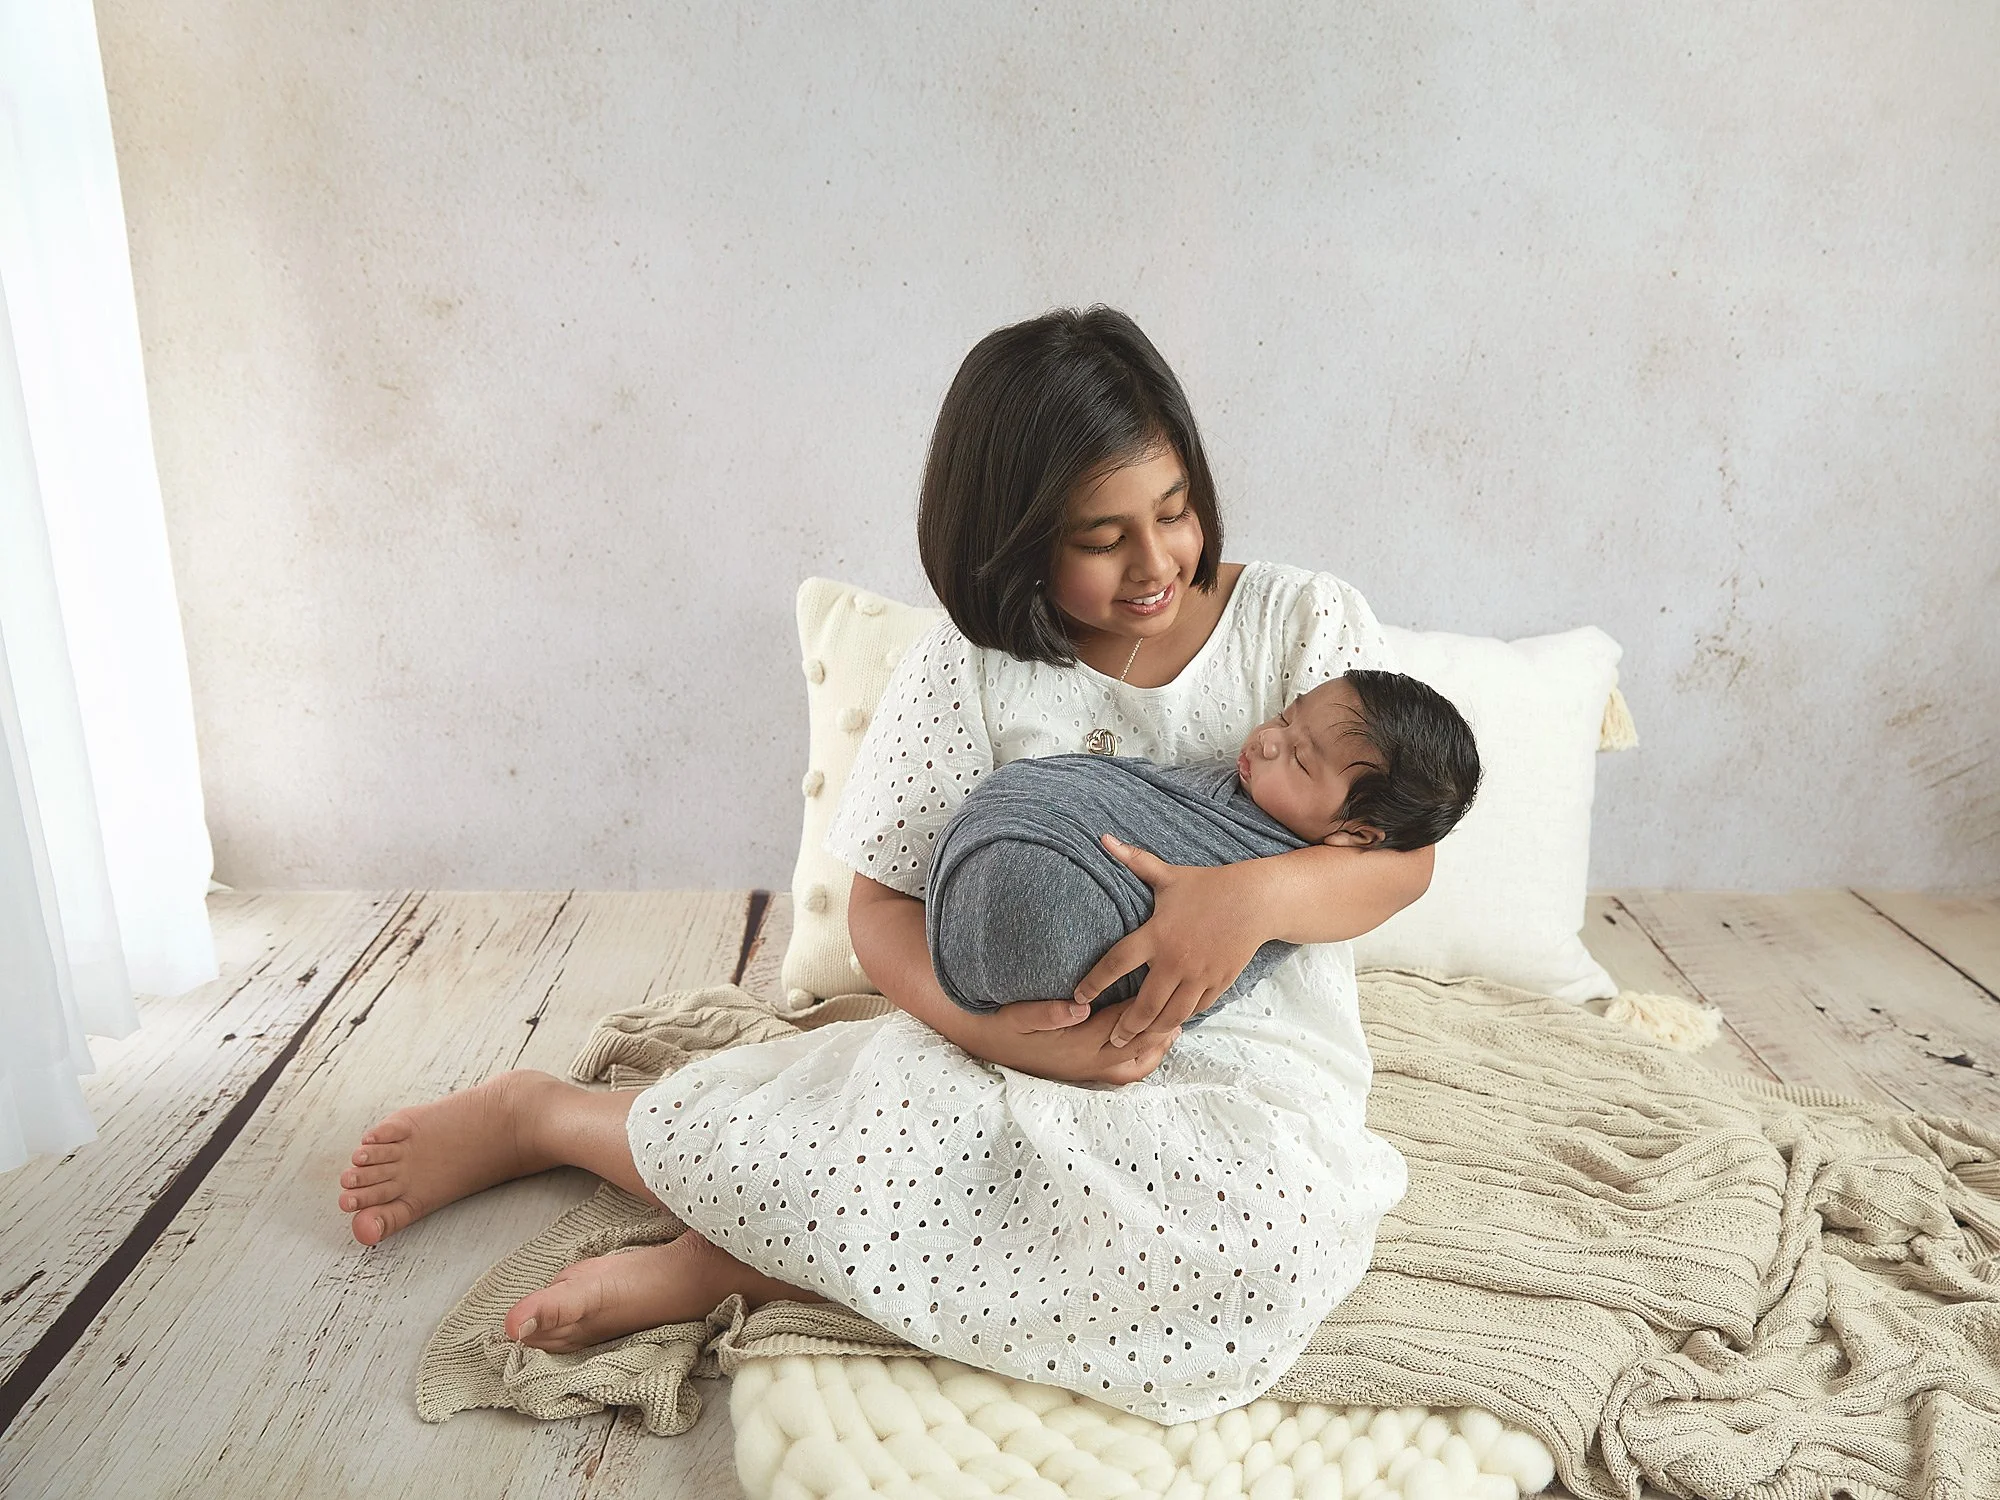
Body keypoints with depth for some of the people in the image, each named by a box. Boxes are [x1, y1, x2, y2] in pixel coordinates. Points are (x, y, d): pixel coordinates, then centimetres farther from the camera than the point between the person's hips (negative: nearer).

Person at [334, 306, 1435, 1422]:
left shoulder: (1307, 623, -1)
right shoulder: (969, 669, -3)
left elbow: (1403, 853, -3)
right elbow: (882, 907, -2)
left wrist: (1258, 892, -25)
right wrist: (1000, 1030, -22)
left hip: (1249, 1070, 1)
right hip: (1045, 1041, -1)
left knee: (1266, 1241, -34)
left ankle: (746, 1260, -18)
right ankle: (537, 1114, 5)